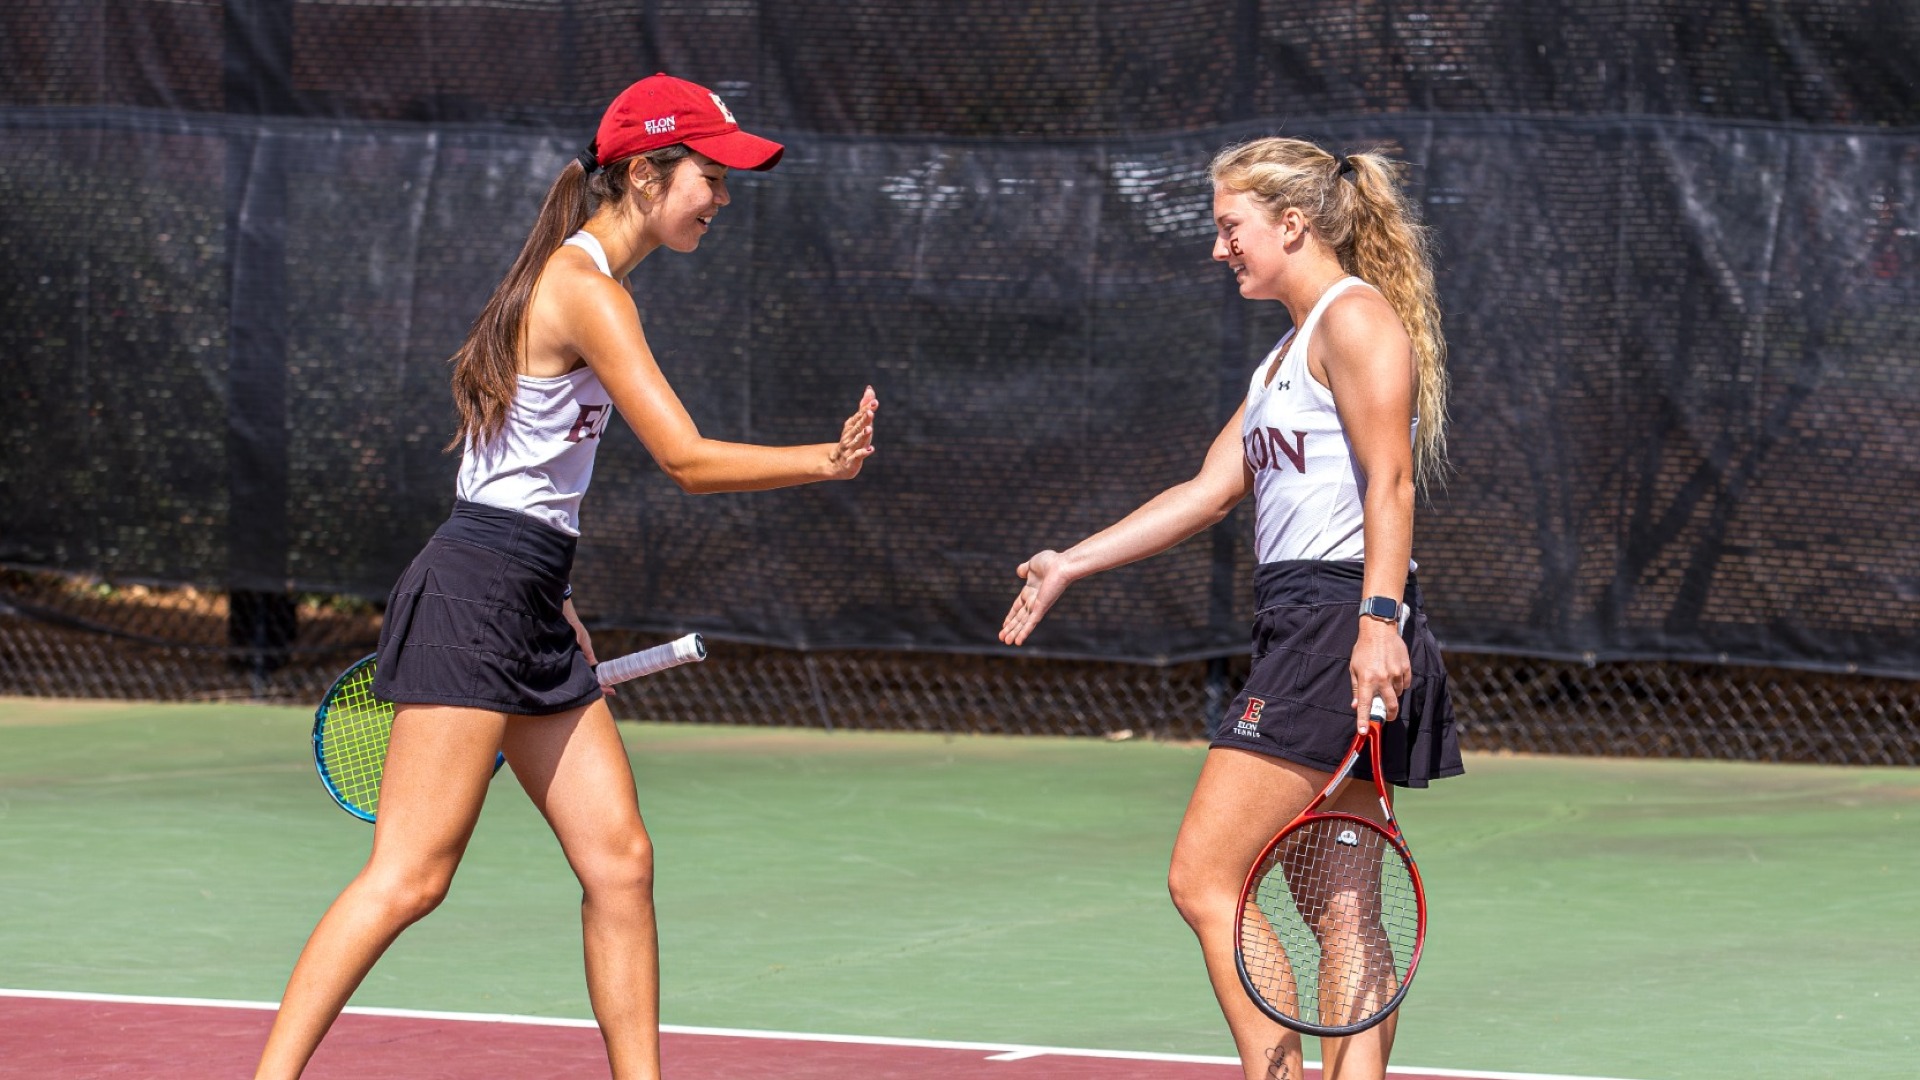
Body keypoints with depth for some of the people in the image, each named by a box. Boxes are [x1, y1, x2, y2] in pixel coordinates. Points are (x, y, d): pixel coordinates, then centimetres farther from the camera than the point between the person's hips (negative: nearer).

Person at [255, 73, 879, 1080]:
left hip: (532, 616, 10)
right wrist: (825, 462, -21)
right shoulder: (590, 293, -13)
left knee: (619, 863, 6)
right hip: (475, 594, -10)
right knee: (408, 876, -13)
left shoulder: (574, 279, 17)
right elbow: (687, 459, -19)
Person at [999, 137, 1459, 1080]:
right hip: (1301, 631, 10)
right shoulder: (1288, 355, 24)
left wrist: (1377, 620, -27)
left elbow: (1390, 484, -16)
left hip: (1341, 627, -10)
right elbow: (1209, 491, 26)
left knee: (1204, 880, -13)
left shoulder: (1356, 318, -6)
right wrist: (1069, 565, 25)